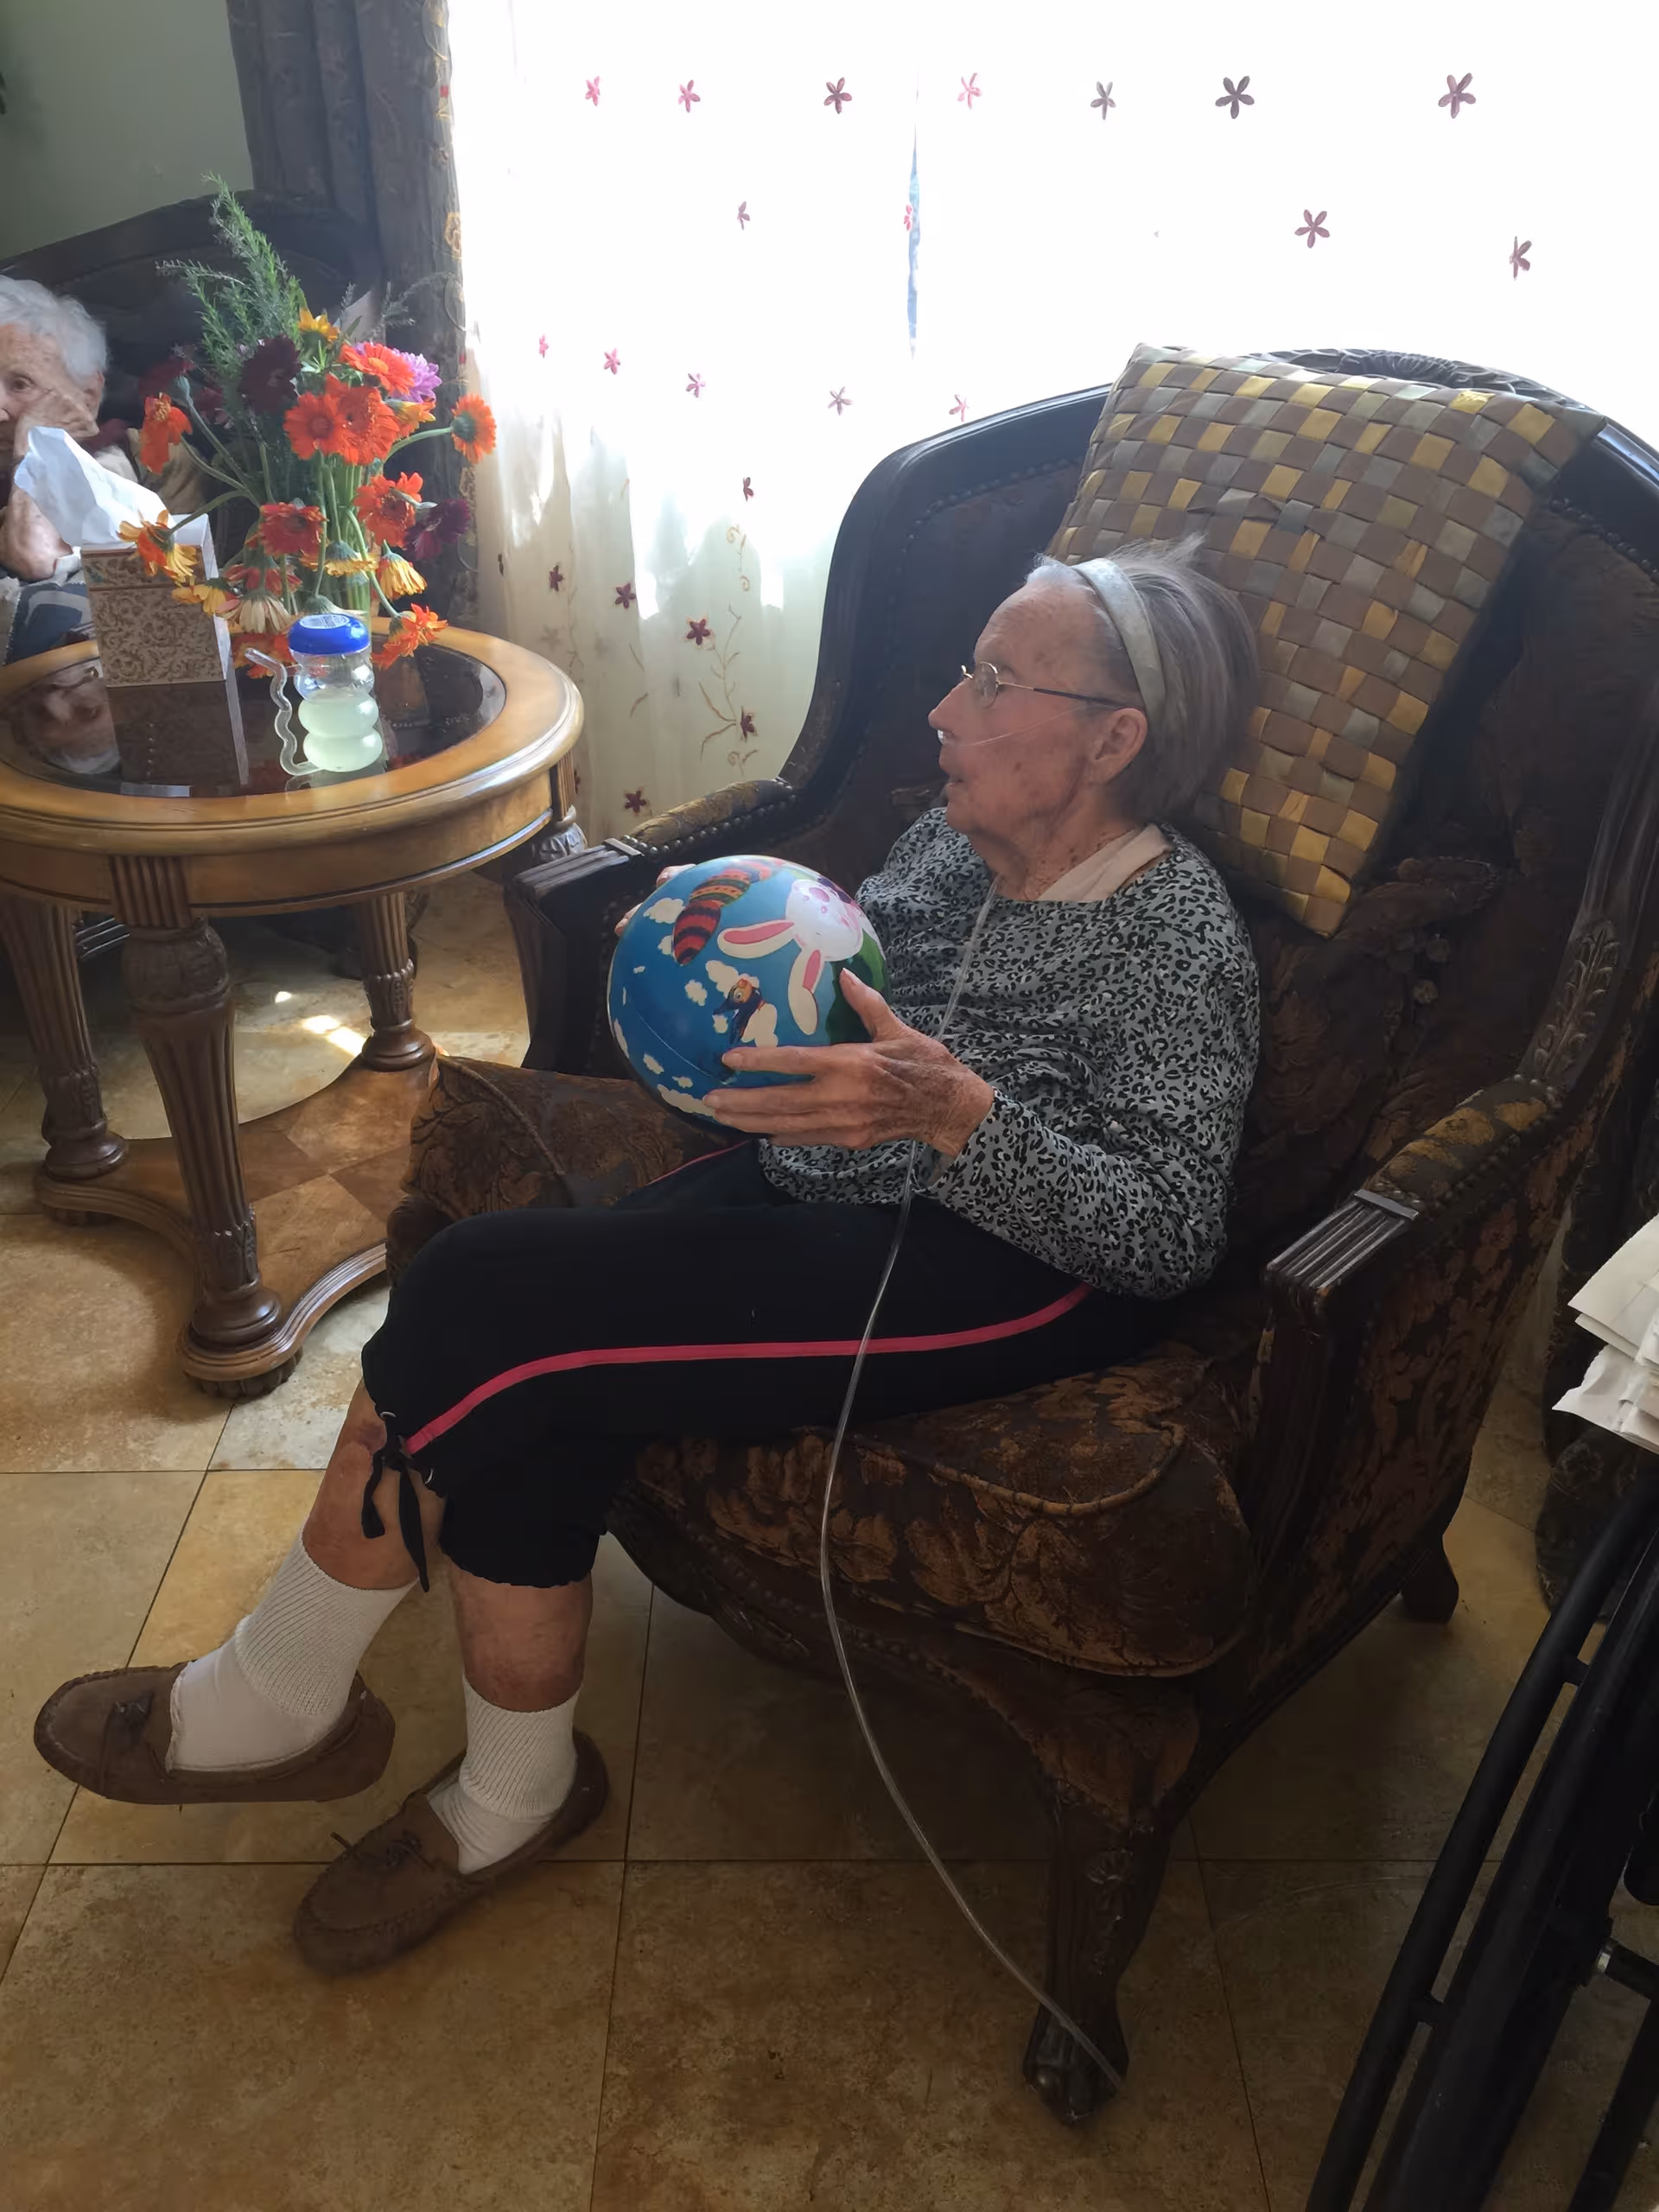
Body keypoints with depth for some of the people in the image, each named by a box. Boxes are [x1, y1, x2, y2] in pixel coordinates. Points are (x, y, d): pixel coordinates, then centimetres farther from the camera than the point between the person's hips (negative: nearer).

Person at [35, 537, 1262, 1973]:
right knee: (527, 1391, -20)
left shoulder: (1179, 935, -12)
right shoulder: (953, 839, 9)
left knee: (479, 1308, -20)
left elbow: (1170, 1235, -19)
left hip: (1000, 1268, -7)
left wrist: (952, 1111, -32)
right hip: (809, 1192, 8)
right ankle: (516, 1793, 3)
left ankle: (277, 1703, 4)